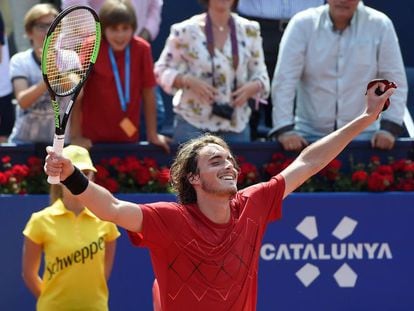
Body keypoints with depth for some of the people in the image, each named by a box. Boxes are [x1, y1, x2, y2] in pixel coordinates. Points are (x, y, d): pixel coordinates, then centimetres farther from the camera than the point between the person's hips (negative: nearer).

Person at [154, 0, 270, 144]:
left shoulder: (250, 31, 6)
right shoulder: (186, 31, -4)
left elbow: (260, 74, 11)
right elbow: (162, 71, 0)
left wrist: (252, 87, -11)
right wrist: (188, 81, -18)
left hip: (236, 125, 3)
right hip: (193, 124, -3)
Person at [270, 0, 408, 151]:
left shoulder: (380, 25, -5)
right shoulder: (302, 24, -7)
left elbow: (395, 81, -1)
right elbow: (284, 79, -10)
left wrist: (389, 128, -10)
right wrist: (285, 130, -18)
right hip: (310, 134, 0)